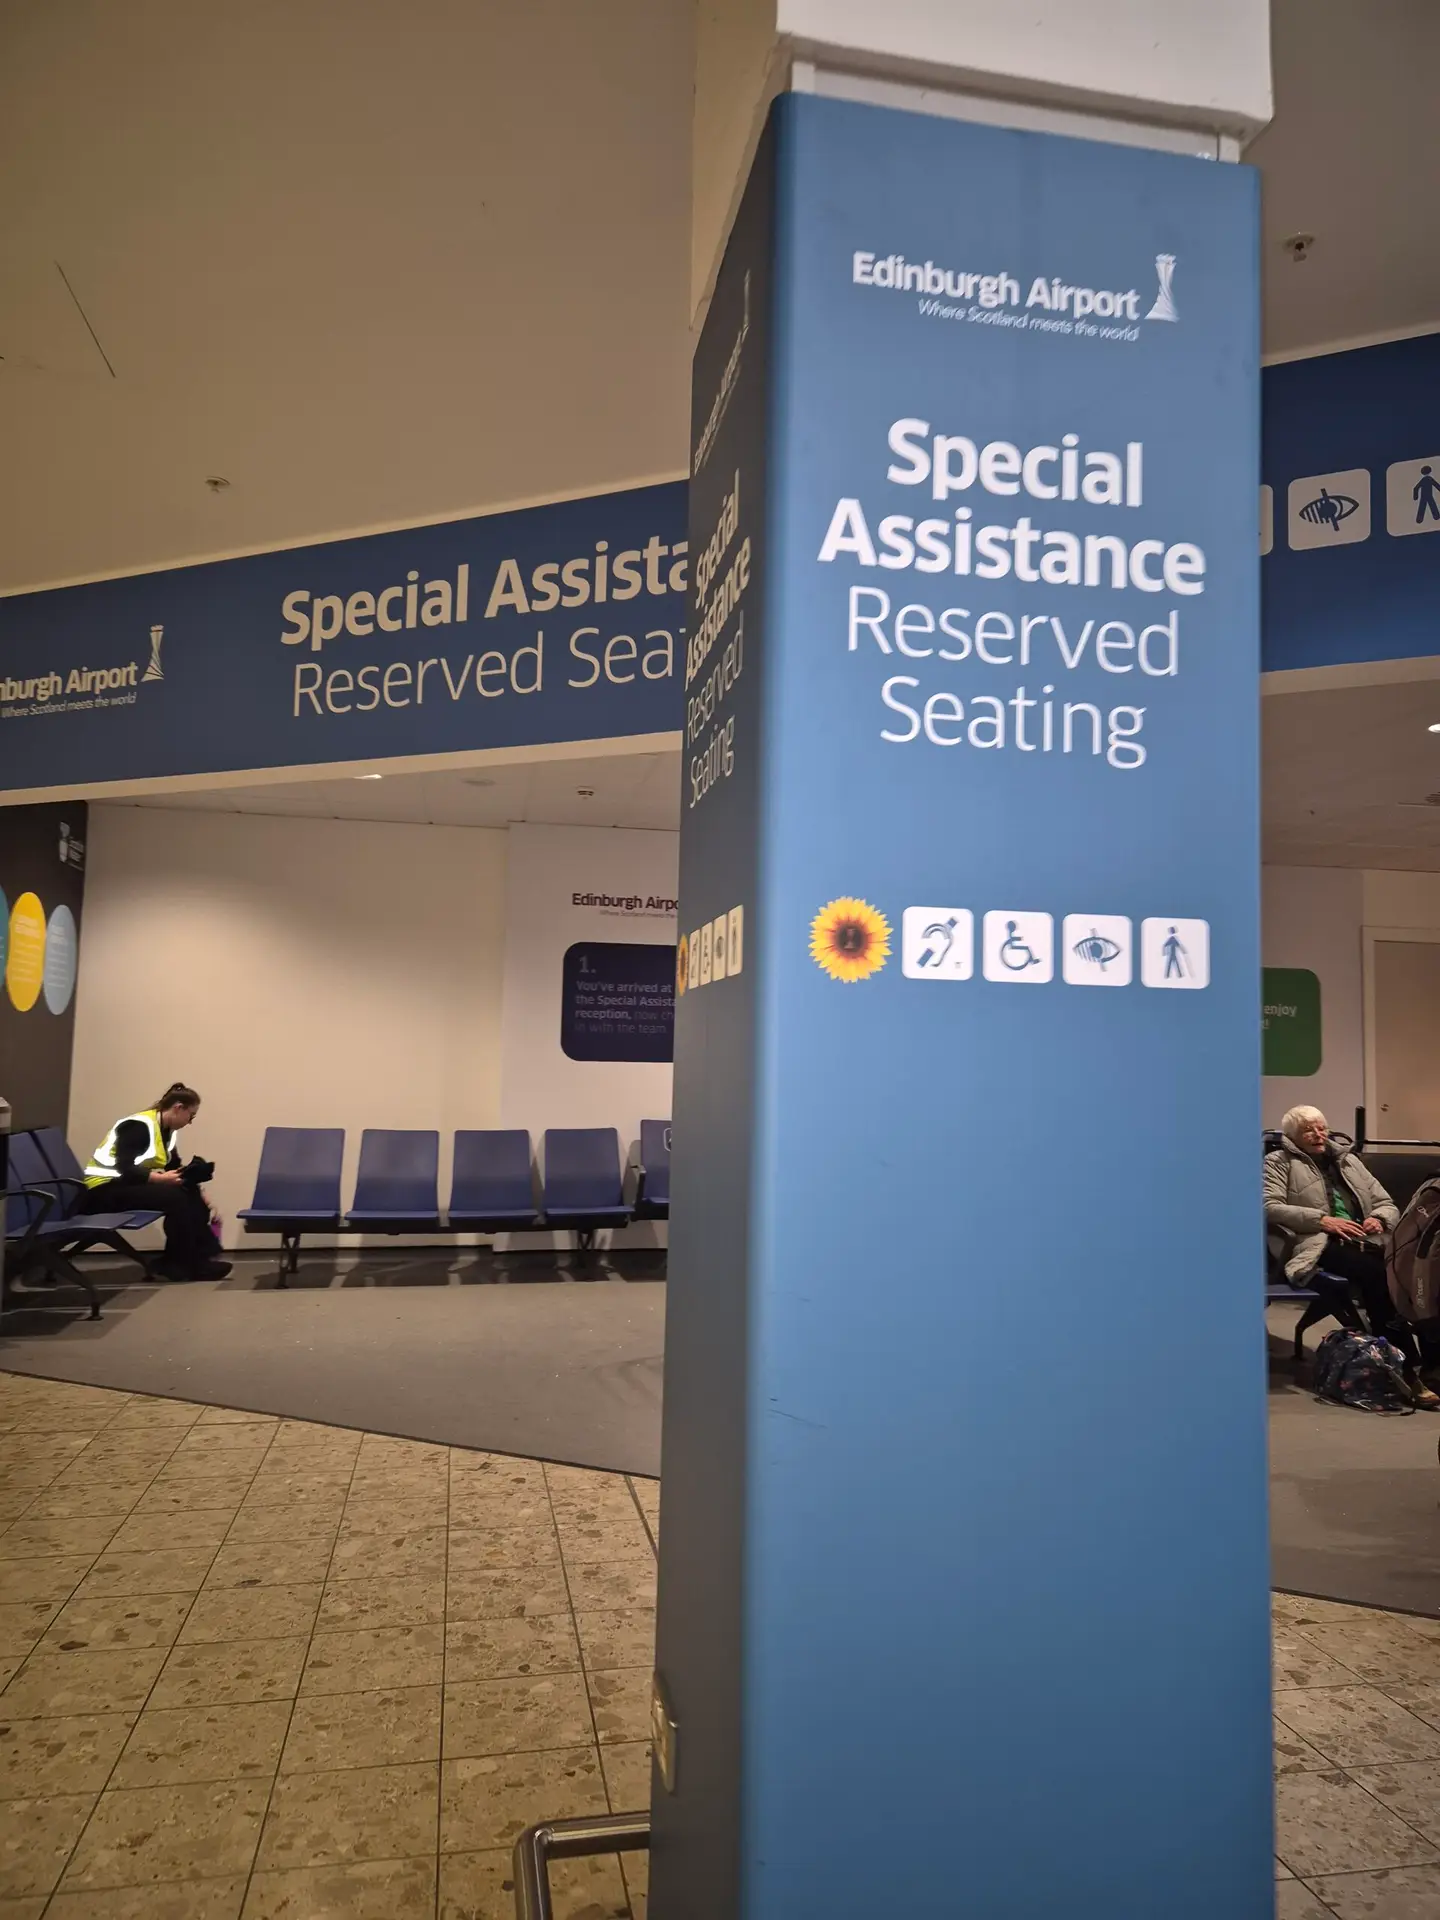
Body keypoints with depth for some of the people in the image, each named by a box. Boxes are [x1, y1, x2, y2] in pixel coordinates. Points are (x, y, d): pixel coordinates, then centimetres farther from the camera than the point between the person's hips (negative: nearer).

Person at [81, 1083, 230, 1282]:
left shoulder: (167, 1131, 9)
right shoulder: (138, 1126, -19)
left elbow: (175, 1169, 9)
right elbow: (125, 1170, -28)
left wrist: (197, 1191, -2)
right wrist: (160, 1178, -34)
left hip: (130, 1186, 9)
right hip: (104, 1190, -9)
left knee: (193, 1196, -7)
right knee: (174, 1197, -27)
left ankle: (200, 1257, -6)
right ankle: (181, 1264, -16)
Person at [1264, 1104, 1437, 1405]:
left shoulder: (1348, 1160, 27)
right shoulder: (1279, 1162, 12)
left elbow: (1387, 1204, 26)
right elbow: (1270, 1207, -4)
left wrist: (1380, 1219, 1)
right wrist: (1322, 1220, -14)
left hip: (1365, 1242, 5)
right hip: (1320, 1244, -4)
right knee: (1375, 1273, -35)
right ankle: (1407, 1369, -33)